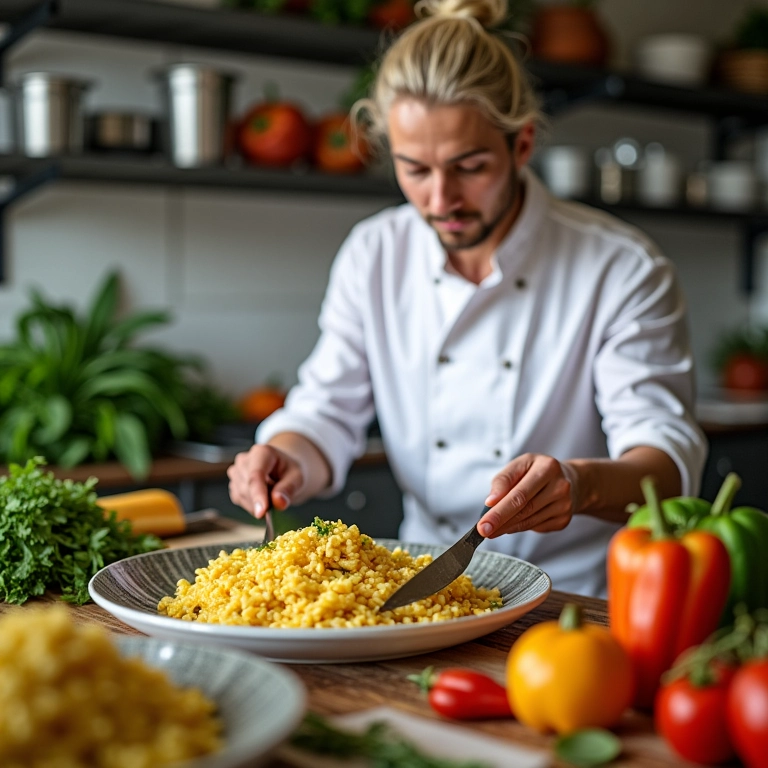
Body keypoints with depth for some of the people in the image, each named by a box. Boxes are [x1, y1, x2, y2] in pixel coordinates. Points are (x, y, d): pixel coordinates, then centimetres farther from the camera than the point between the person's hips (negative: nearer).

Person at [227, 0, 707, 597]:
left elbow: (668, 463, -14)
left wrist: (581, 483, -37)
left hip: (576, 601, -3)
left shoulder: (625, 271, -9)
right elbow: (328, 416, 5)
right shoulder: (372, 257, 3)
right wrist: (285, 461, -18)